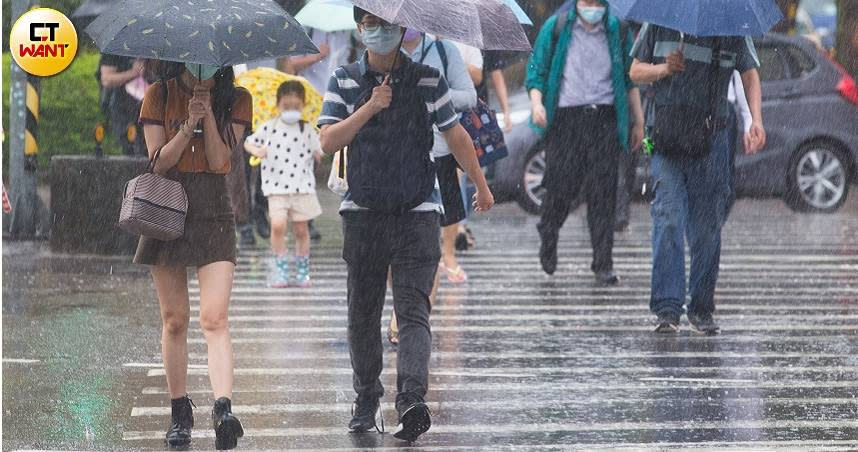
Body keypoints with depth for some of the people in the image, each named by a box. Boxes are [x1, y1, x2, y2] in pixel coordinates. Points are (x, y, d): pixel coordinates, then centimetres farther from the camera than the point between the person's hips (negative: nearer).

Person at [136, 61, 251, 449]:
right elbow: (159, 161, -4)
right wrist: (189, 125, -17)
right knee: (174, 319, 4)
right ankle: (179, 413, 13)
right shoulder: (159, 95, 1)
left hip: (213, 214, -1)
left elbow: (218, 161, -6)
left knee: (214, 317, -16)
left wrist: (208, 112, -14)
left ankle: (223, 407, -28)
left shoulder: (235, 100, 1)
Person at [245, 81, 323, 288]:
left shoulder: (307, 130, 3)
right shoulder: (269, 128, 2)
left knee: (301, 229, 6)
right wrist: (256, 151, -9)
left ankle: (303, 271, 21)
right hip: (277, 186, -1)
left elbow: (318, 153, 10)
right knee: (278, 224, -16)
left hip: (302, 185, 1)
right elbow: (248, 142, 10)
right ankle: (281, 270, -4)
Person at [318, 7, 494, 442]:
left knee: (413, 311, -11)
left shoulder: (428, 81, 3)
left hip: (417, 214, -2)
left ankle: (412, 399, -22)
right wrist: (369, 109, -18)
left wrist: (481, 186, 21)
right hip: (363, 213, 2)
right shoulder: (344, 82, 5)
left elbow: (456, 135, 14)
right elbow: (328, 142, -7)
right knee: (363, 313, 7)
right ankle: (366, 398, 20)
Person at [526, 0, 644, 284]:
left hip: (605, 119, 1)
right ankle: (548, 234, 29)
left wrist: (638, 121, 16)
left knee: (603, 192, -6)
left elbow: (630, 78, 18)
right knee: (562, 187, -3)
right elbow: (536, 69, 5)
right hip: (566, 119, -1)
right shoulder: (556, 28, 6)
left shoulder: (616, 31, 11)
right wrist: (537, 103, -12)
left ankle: (603, 266, -5)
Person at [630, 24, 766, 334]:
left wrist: (756, 119, -4)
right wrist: (664, 69, -10)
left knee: (707, 227, 4)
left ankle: (702, 310, 14)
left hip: (712, 140, 1)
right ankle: (667, 309, -13)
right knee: (668, 218, -13)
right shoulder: (659, 23, 4)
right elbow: (635, 71, 12)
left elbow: (749, 75, 11)